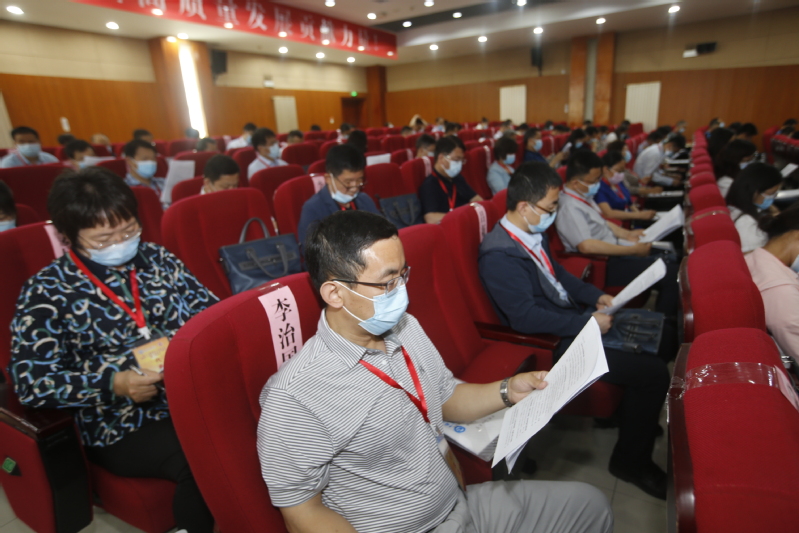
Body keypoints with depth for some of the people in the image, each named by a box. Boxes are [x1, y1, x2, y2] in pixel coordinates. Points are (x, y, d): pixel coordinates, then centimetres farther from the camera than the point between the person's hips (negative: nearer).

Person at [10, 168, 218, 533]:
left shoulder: (157, 259, 8)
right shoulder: (46, 291, -2)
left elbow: (211, 310, 10)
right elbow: (31, 382, -8)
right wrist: (114, 384, -23)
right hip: (122, 427, -3)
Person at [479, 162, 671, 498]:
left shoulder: (533, 233, 2)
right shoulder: (499, 256, -27)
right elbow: (526, 318, -28)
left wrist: (595, 296, 5)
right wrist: (587, 322, -20)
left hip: (574, 318, 10)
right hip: (554, 342, -10)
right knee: (654, 373, -11)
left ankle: (635, 418, 37)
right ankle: (630, 461, 14)